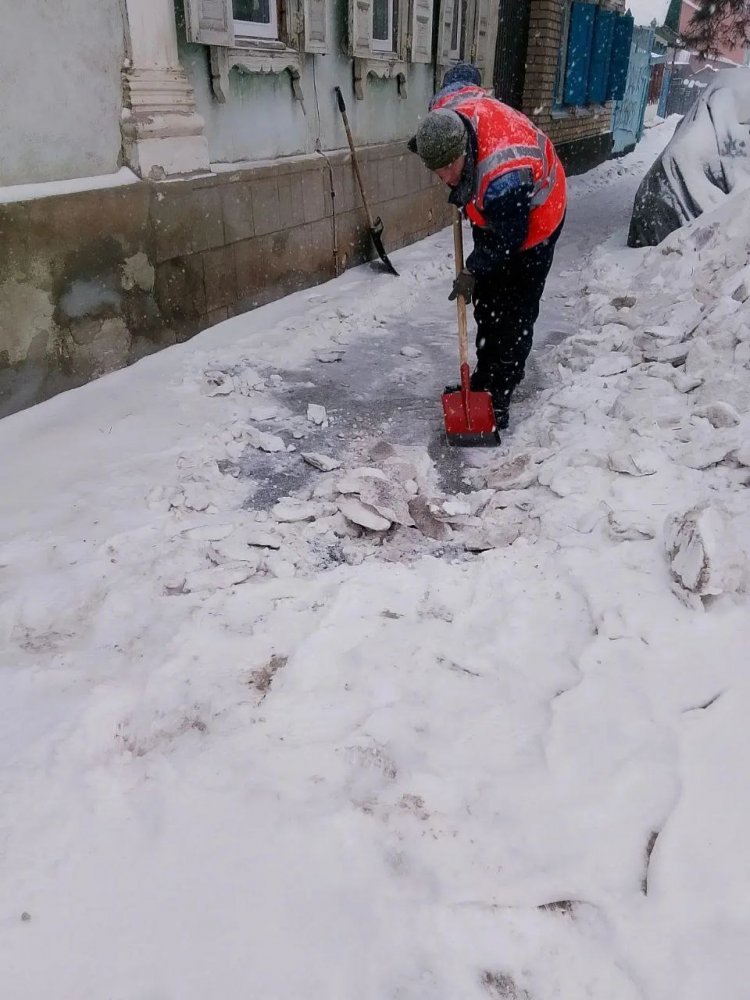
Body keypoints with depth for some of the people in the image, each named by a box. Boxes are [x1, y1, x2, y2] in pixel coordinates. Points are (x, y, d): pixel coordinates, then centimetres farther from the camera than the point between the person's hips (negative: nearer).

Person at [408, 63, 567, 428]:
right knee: (485, 304, 15)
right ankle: (483, 380, 28)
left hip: (531, 223, -8)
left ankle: (496, 400, 2)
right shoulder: (445, 109, -24)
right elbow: (463, 73, 1)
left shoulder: (502, 181, -44)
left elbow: (507, 242, -27)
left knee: (512, 316, -6)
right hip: (491, 216, 8)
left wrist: (473, 271, -12)